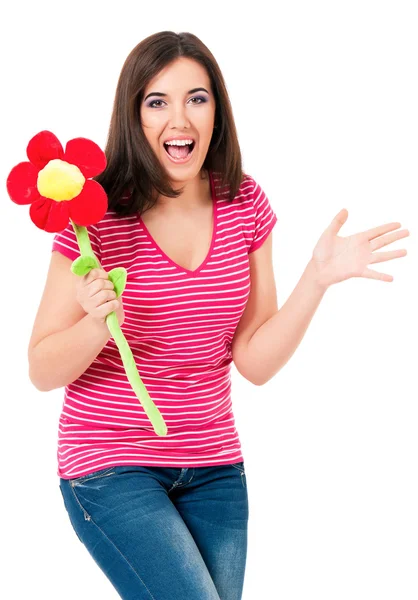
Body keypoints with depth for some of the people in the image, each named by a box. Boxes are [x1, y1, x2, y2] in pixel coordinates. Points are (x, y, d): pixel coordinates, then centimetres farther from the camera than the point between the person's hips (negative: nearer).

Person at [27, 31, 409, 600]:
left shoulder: (245, 205, 0)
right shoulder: (98, 213, -12)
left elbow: (254, 361, 0)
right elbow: (43, 371, -8)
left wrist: (318, 279, -11)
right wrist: (98, 325, -27)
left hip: (213, 466, 5)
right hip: (111, 465, -4)